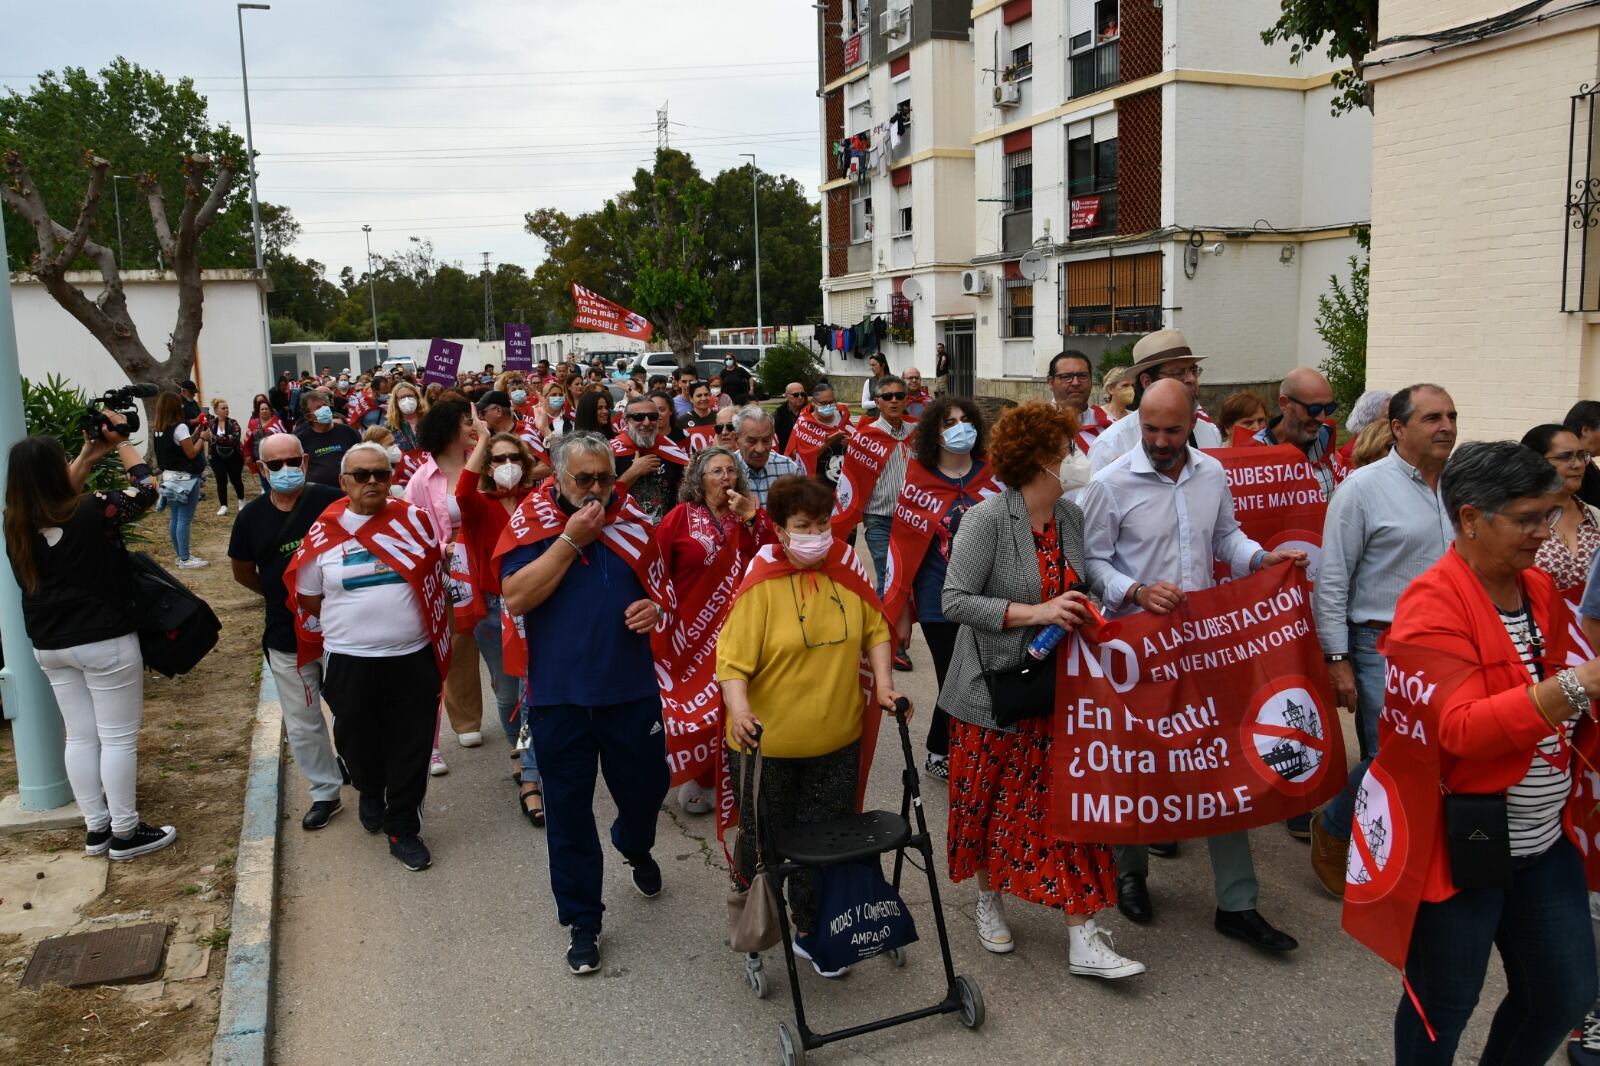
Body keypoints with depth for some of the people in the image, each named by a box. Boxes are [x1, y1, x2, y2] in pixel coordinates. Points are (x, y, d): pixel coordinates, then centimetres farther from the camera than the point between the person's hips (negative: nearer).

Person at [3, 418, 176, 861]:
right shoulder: (93, 511, -21)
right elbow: (145, 488, -6)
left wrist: (89, 455, 16)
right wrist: (121, 442, 6)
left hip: (49, 645, 7)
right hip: (104, 641, -6)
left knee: (81, 736, 15)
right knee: (118, 737, 3)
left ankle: (96, 828, 24)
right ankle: (125, 833, 11)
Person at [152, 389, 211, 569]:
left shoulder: (158, 429, 8)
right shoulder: (180, 427, -17)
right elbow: (191, 453, -15)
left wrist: (195, 435, 12)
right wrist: (202, 438, -2)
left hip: (169, 477, 9)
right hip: (185, 478, -9)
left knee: (174, 518, 13)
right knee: (184, 519, -4)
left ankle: (180, 555, 20)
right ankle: (185, 559, -1)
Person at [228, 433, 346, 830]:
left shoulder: (331, 501, -10)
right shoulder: (252, 515, 0)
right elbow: (242, 572, 16)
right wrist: (280, 595, 13)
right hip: (286, 638, 3)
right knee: (302, 725, 12)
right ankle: (325, 793, 28)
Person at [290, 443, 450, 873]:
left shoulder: (414, 520, -1)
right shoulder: (323, 532, -2)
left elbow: (436, 578, 8)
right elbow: (308, 597, 7)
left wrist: (405, 620, 2)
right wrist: (349, 621, 1)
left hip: (413, 658, 0)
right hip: (350, 661, 0)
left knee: (410, 748, 4)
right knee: (357, 742, 15)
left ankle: (403, 829, 20)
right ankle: (371, 792, 47)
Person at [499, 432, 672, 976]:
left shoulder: (632, 520, 2)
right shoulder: (533, 521, -6)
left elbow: (659, 585, 15)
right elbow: (515, 598, -18)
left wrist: (655, 607, -9)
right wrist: (572, 539, -21)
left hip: (631, 687, 2)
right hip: (559, 693, -2)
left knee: (646, 788, 15)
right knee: (568, 809, 8)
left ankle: (635, 848, 51)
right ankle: (582, 920, 25)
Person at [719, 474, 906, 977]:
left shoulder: (847, 570, -1)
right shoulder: (761, 584, -15)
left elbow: (875, 629, 11)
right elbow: (733, 658, -19)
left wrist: (883, 683, 0)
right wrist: (739, 709, -34)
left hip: (837, 738, 4)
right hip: (768, 742, -3)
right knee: (764, 840, 14)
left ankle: (810, 932, 35)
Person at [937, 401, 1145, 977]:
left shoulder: (1071, 517, 3)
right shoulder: (987, 519, -16)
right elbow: (955, 601, -20)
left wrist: (1083, 613, -2)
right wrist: (1033, 613, -25)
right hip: (995, 688, -5)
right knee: (992, 801, 12)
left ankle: (1084, 939, 11)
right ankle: (988, 898, 38)